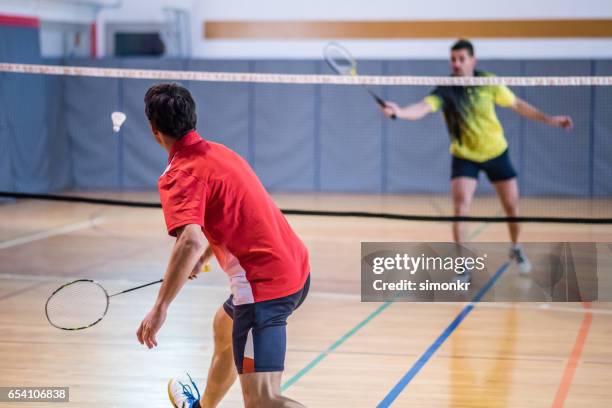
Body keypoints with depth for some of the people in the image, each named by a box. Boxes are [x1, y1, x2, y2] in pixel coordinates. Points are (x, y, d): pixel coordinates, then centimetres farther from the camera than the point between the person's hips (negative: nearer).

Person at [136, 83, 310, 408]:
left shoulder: (179, 175, -14)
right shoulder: (218, 151, 12)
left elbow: (190, 241, -30)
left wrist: (160, 308, -27)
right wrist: (204, 257, 40)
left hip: (264, 284, -10)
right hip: (295, 268, 10)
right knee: (224, 327, 36)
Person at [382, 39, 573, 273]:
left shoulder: (488, 83, -14)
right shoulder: (445, 91, -21)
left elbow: (517, 104, 1)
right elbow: (422, 109, -40)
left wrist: (548, 120, 3)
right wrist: (398, 111, -60)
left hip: (496, 152, 2)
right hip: (464, 156, -2)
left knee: (511, 206, 8)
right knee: (460, 206, -18)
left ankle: (516, 249, 36)